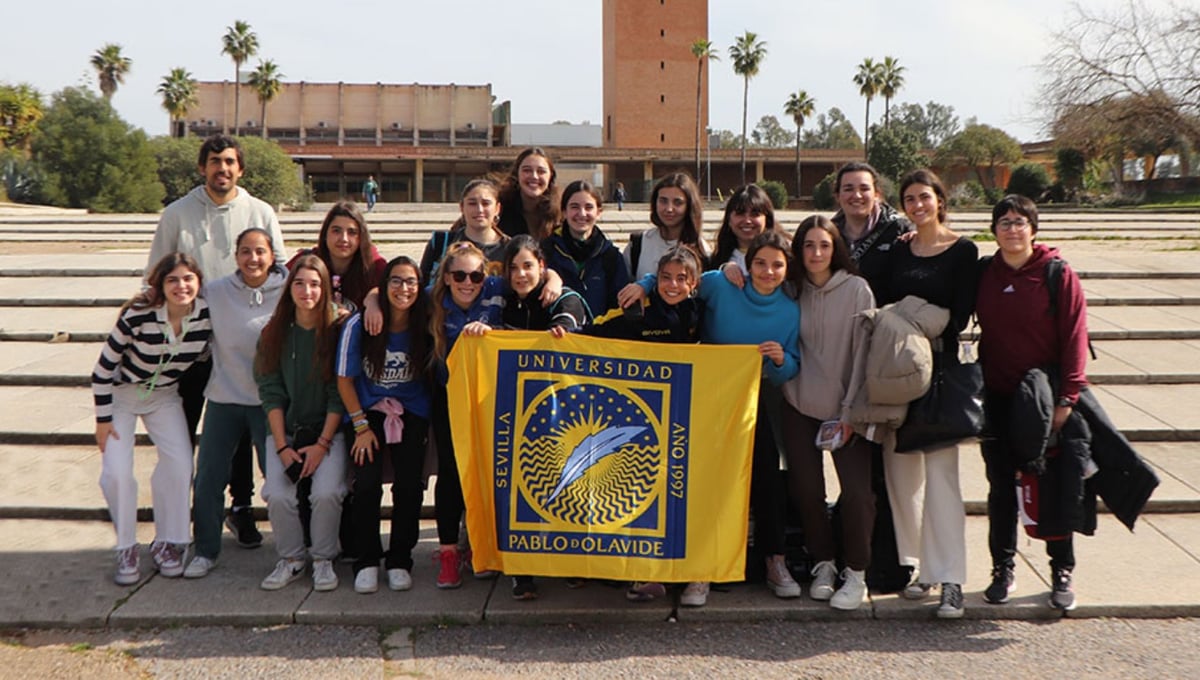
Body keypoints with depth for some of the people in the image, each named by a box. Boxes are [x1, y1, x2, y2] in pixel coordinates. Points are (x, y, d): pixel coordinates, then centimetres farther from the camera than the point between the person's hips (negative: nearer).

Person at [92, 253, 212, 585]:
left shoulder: (207, 315, -20)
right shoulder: (138, 316, -29)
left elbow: (204, 356, 3)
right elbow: (103, 369, -18)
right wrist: (103, 419, -14)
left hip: (165, 395, 3)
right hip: (122, 392, -3)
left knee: (179, 463, -12)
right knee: (117, 471, -13)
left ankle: (167, 543, 6)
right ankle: (126, 549, 5)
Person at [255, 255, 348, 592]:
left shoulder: (335, 333, -3)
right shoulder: (274, 334, 3)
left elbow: (339, 395, -4)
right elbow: (271, 393, 1)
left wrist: (322, 444, -11)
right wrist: (282, 447, -8)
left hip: (327, 429, -2)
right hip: (284, 429, 2)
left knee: (327, 493, -24)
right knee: (277, 495, -20)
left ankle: (323, 561, -1)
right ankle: (290, 560, 3)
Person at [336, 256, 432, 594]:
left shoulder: (424, 327, -8)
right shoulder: (359, 325, -10)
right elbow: (345, 380, -3)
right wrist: (361, 426, -5)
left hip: (411, 414, 1)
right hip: (368, 411, -1)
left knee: (409, 484, -14)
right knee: (367, 483, -17)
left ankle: (399, 561, 3)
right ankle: (366, 562, 0)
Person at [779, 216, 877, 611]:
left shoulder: (856, 289, -5)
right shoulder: (791, 290, 4)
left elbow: (863, 352, -6)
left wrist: (850, 410, -9)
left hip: (845, 408, -2)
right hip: (799, 406, 2)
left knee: (857, 491, -8)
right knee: (805, 489, 2)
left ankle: (856, 573, 7)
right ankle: (823, 564, 21)